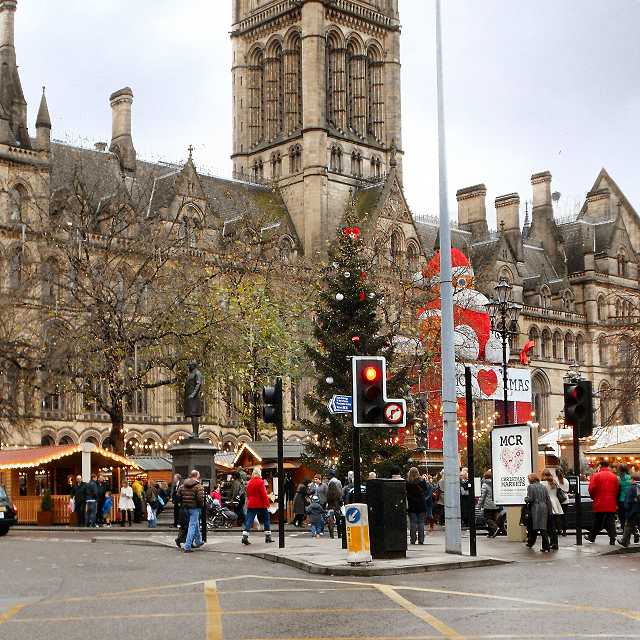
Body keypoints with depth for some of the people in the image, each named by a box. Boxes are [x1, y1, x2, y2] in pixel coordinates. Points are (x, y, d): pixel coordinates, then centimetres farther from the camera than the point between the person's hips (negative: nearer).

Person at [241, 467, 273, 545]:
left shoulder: (249, 483, 10)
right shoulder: (260, 482, -9)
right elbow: (264, 494, -13)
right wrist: (267, 503, -9)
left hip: (251, 504, 5)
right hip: (261, 504, -5)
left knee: (249, 520, 0)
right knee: (266, 519, 11)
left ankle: (245, 536, -16)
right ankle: (268, 537, 11)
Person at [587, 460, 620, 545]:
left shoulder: (596, 476, -5)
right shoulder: (614, 476, 4)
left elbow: (591, 489, -8)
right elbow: (618, 490, 5)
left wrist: (593, 498, 10)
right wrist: (615, 502, 16)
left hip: (599, 503, -2)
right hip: (611, 504, 2)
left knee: (597, 522, 9)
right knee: (611, 521, 3)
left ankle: (592, 537, 22)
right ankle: (612, 540, -3)